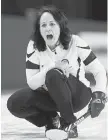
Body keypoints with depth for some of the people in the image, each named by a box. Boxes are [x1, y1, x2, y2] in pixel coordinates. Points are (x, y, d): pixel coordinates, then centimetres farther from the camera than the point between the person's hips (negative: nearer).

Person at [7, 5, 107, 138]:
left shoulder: (75, 43, -16)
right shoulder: (34, 46, -11)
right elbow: (31, 83, -17)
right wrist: (52, 67, -32)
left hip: (78, 95, -3)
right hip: (50, 96, 3)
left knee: (53, 76, -34)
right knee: (14, 103, -21)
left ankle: (69, 123, -20)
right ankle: (51, 119, 5)